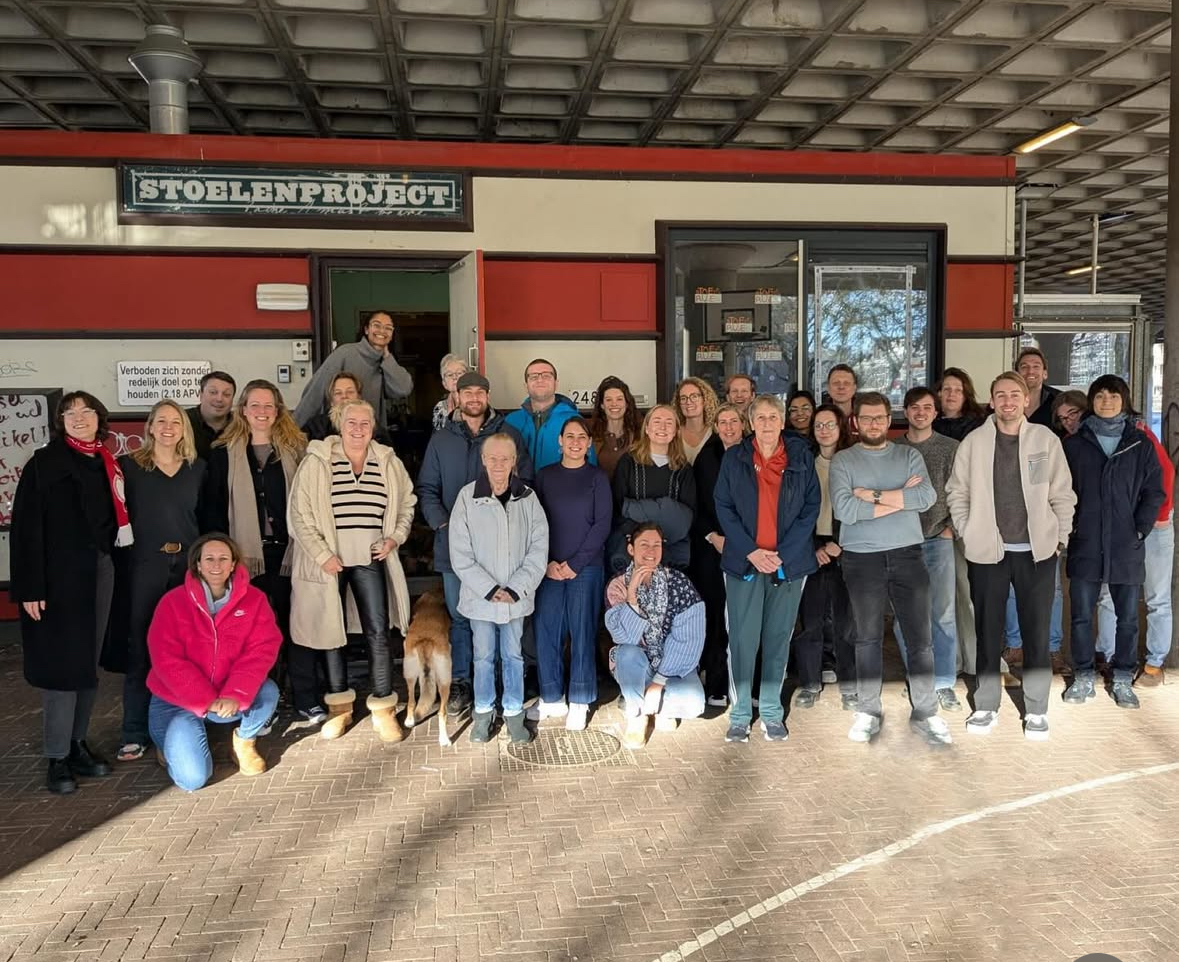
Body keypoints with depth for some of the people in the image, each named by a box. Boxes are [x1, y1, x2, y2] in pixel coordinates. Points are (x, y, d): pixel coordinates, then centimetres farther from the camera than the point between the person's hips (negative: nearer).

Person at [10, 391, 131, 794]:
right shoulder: (45, 462, -6)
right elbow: (26, 527, -11)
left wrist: (113, 568, 4)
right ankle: (57, 757, 8)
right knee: (62, 662, -2)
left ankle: (77, 744, 23)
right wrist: (30, 587, -16)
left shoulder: (109, 465, 10)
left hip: (100, 571, 5)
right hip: (60, 574, -5)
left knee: (89, 661, 11)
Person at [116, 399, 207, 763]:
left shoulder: (197, 467, 9)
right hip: (145, 565, -2)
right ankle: (135, 733, 11)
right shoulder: (129, 465, 1)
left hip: (189, 564, 3)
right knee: (140, 647, 1)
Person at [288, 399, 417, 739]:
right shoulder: (317, 461, -5)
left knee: (379, 633, -1)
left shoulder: (389, 462, 4)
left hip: (370, 560, 2)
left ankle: (384, 709, 10)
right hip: (328, 561, -1)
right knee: (332, 631, 9)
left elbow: (407, 502, 17)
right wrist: (322, 554, -12)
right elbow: (299, 513, -7)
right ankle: (339, 705, 24)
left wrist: (395, 536, 3)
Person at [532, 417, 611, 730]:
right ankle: (552, 698, 17)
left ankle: (579, 702, 13)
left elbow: (602, 524, -3)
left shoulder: (597, 477, 2)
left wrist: (575, 563, -9)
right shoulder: (545, 475, 7)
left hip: (586, 567, -2)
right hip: (549, 568, 2)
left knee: (582, 632, 1)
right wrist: (547, 563, -6)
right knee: (546, 632, 2)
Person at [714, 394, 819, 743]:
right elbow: (724, 508, 1)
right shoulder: (734, 458, 4)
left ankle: (771, 712, 17)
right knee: (742, 639, -1)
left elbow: (811, 508, 2)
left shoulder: (802, 457, 4)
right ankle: (740, 714, 9)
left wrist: (782, 554, -8)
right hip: (743, 561, -1)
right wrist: (751, 551, -10)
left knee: (778, 638, 7)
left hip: (789, 563, 1)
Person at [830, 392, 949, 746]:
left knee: (919, 637, 4)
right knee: (867, 638, 8)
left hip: (907, 554, 1)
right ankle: (868, 712, 18)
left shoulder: (909, 456, 8)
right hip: (861, 559, -1)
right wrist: (901, 497, -10)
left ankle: (925, 713, 15)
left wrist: (873, 495, -13)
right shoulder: (842, 461, 1)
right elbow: (844, 510, -14)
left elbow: (927, 497, -9)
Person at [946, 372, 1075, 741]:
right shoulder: (973, 441, 0)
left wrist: (1061, 537, 1)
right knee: (988, 631, 9)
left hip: (1037, 550, 0)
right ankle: (986, 706, 20)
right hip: (987, 550, 0)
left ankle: (1036, 709, 19)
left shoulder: (1046, 439, 0)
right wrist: (968, 533, -1)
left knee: (1036, 631, 6)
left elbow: (1062, 493, 3)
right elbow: (957, 492, 4)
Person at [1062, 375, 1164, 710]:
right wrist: (1069, 529, -5)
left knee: (1128, 617, 8)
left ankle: (1123, 679, 20)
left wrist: (1140, 530, -6)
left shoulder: (1141, 444, 4)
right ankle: (1083, 678, 17)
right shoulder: (1074, 445, 5)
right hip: (1084, 546, 0)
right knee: (1081, 615, 5)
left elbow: (1155, 492, 3)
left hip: (1127, 547, 0)